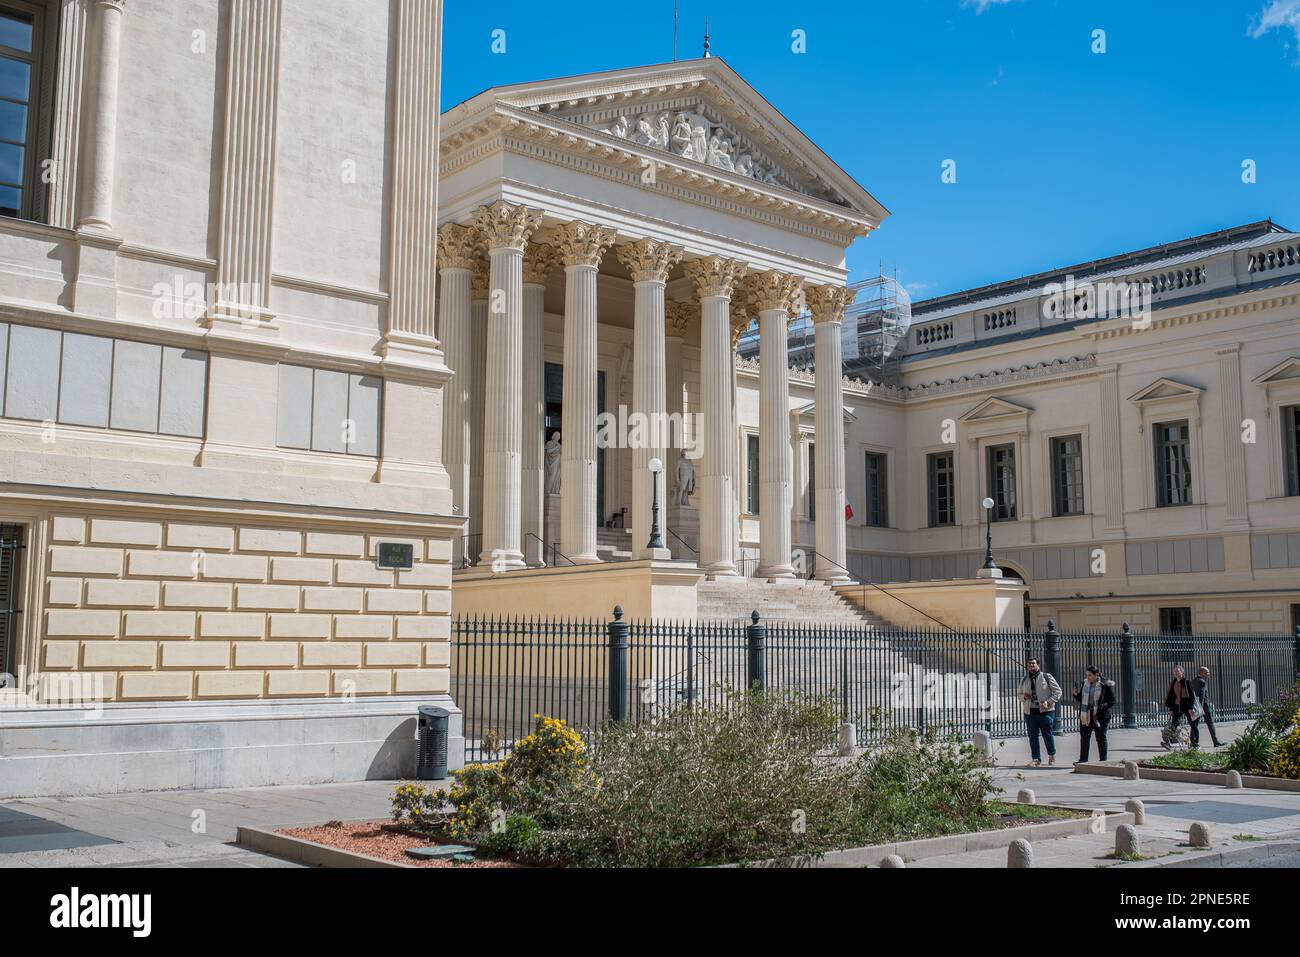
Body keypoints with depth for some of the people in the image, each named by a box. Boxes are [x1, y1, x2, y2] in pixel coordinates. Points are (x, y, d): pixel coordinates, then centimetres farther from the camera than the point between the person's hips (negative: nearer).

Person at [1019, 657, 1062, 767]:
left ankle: (1052, 755, 28)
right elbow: (1020, 695, 25)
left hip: (1045, 711, -4)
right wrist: (1024, 697, 0)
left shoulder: (1046, 677, 1)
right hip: (1030, 712, 4)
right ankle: (1036, 759, 4)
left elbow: (1058, 691, 0)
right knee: (1033, 736, 0)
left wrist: (1048, 702, -12)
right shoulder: (1024, 680, 14)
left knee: (1047, 735, 4)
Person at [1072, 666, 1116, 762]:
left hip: (1100, 716, -5)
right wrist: (1076, 694, -5)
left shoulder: (1105, 685, -9)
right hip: (1086, 716, 5)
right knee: (1084, 737, 6)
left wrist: (1101, 708, -22)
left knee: (1101, 738, 4)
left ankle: (1103, 760, 13)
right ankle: (1083, 759, 13)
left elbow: (1112, 701, -9)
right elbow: (1081, 699, 16)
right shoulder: (1085, 683, 7)